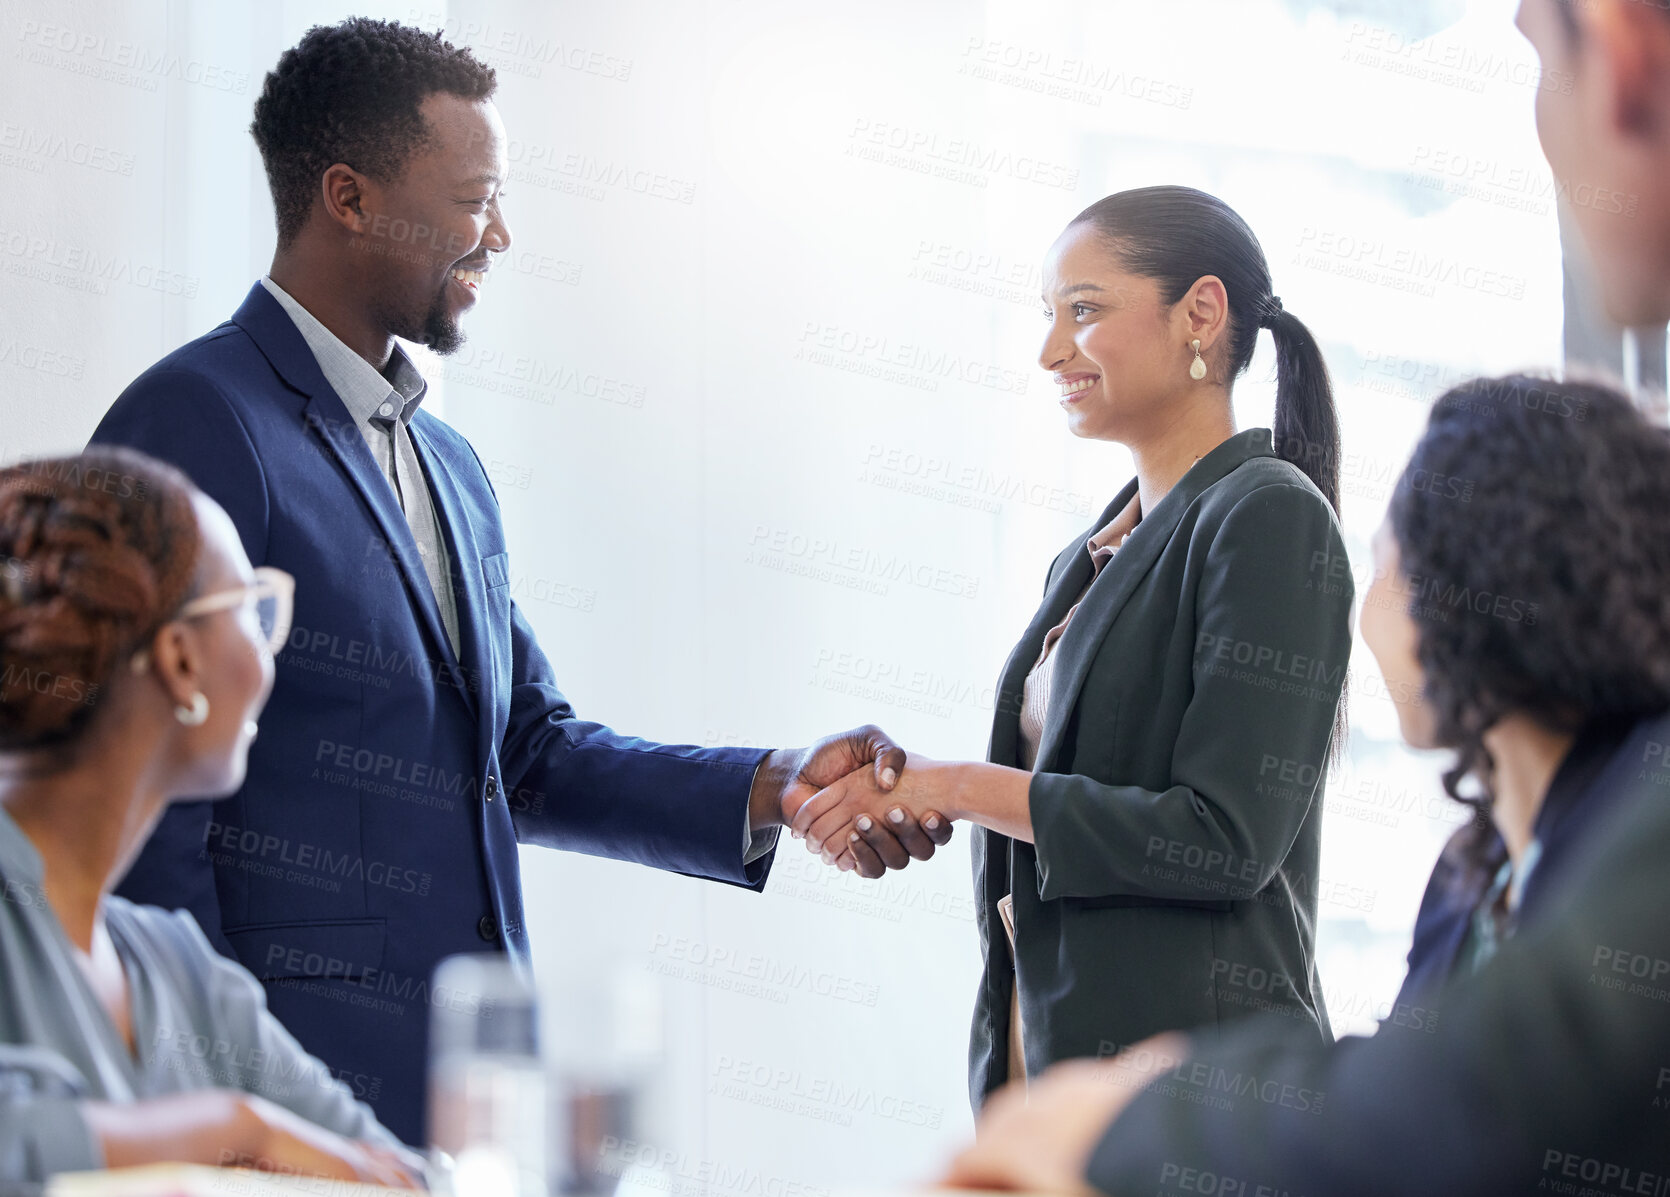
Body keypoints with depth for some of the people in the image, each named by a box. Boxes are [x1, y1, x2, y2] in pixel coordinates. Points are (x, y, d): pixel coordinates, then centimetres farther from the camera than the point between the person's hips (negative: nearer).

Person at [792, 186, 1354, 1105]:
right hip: (1047, 1053, 8)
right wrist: (897, 794, 3)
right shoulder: (1088, 562, 17)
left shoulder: (1268, 520, -9)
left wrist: (956, 788, -13)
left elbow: (1227, 839, -16)